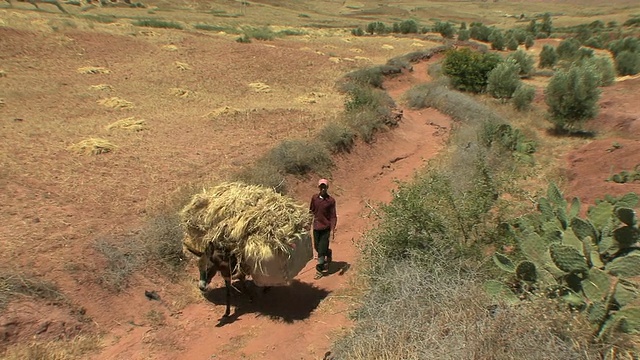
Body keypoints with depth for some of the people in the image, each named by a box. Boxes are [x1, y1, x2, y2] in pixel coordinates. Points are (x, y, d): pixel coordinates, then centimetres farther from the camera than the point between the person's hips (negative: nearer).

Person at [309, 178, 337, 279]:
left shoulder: (331, 200, -9)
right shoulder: (314, 197, 0)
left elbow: (333, 216, -8)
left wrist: (332, 230, -14)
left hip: (326, 228, -4)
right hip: (316, 227, 4)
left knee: (322, 250, -1)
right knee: (317, 247, 14)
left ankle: (319, 270, 12)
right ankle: (328, 253, 45)